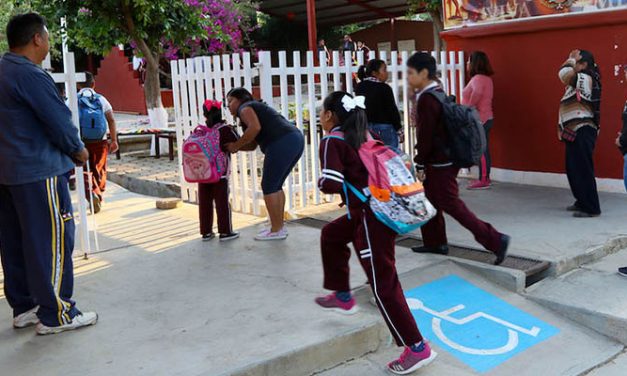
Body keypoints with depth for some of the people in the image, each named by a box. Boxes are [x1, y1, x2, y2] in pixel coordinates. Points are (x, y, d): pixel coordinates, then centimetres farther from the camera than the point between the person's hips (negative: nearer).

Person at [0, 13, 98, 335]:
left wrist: (68, 149, 12)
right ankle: (55, 314, 3)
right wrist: (78, 150, 1)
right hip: (38, 171, -10)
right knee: (52, 240, -3)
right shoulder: (30, 76, -16)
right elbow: (59, 121, -17)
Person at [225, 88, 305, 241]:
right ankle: (280, 226, 21)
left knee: (268, 186, 0)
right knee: (276, 185, 18)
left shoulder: (244, 108, 6)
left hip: (283, 143, -10)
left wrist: (236, 145, -6)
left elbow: (255, 127, -15)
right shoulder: (256, 109, 33)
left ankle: (276, 230, 3)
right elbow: (252, 145, 28)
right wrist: (232, 146, 20)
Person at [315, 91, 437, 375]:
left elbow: (332, 184, -18)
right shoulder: (363, 135, 15)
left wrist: (320, 182, 3)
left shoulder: (331, 142, -8)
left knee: (383, 283, -3)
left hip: (372, 216, -9)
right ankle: (343, 297, 38)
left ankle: (417, 349, 1)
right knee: (332, 235, 28)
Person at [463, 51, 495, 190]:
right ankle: (485, 178, 19)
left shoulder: (477, 78, -16)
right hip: (485, 118, 10)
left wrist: (469, 108, -25)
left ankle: (483, 180, -2)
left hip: (478, 119, -10)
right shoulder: (485, 78, 15)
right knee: (483, 149, 13)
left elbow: (477, 92, -36)